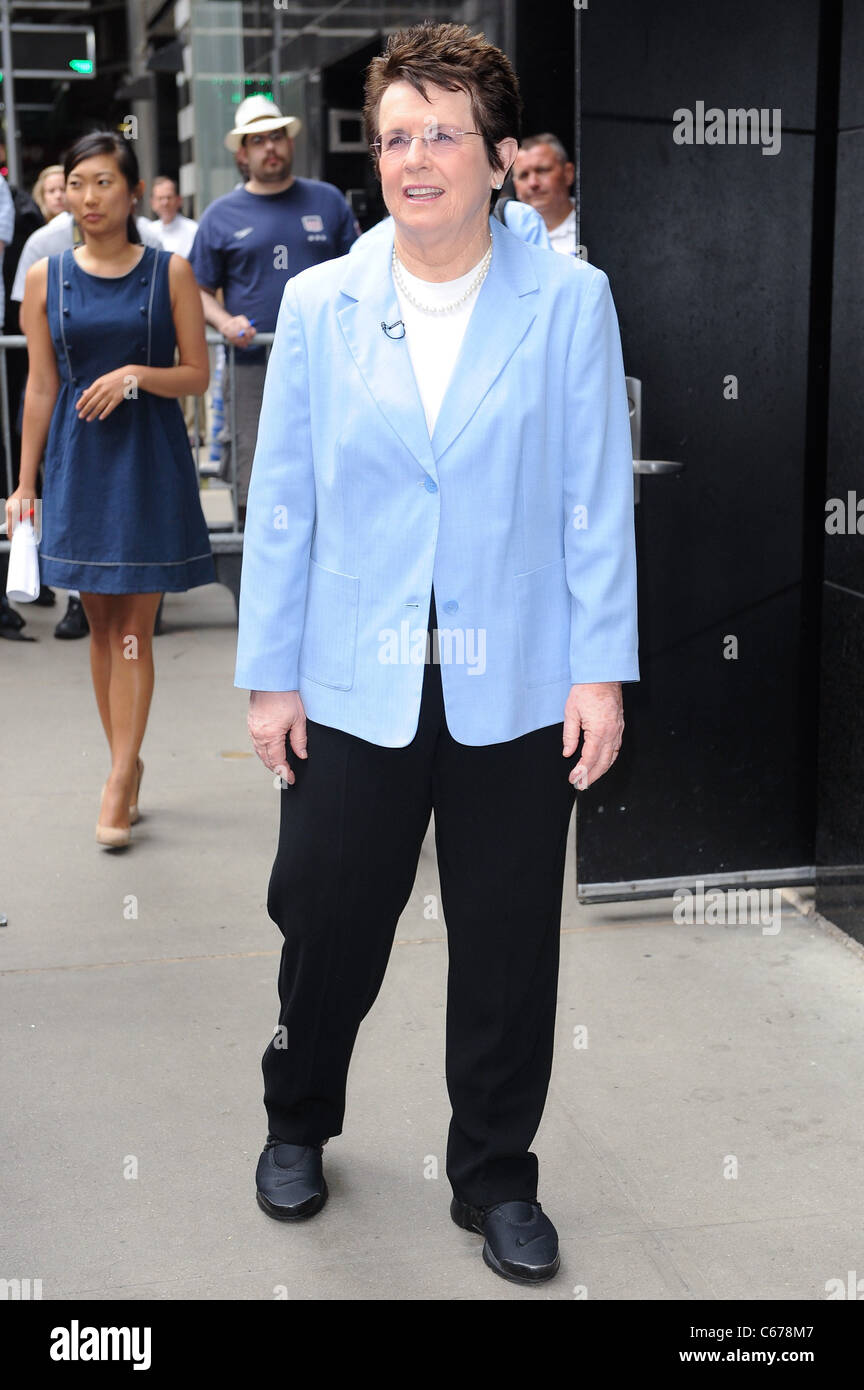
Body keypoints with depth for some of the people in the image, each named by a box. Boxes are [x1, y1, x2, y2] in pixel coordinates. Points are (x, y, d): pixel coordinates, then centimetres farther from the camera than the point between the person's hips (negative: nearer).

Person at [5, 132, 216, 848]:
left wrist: (138, 374, -18)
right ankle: (128, 763, 19)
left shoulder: (170, 271, 0)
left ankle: (118, 782, 1)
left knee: (134, 628, -2)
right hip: (79, 462, 2)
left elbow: (198, 374, 1)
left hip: (150, 460, -2)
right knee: (101, 624, 7)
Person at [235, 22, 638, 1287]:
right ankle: (298, 1124, 42)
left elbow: (597, 499, -3)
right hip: (354, 686, 1)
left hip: (515, 692, -1)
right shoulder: (319, 304, 2)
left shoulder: (569, 300, -3)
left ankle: (495, 1179, 32)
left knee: (508, 950, 11)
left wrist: (601, 670, -8)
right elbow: (282, 501, 2)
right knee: (326, 924, 13)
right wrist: (269, 674, 0)